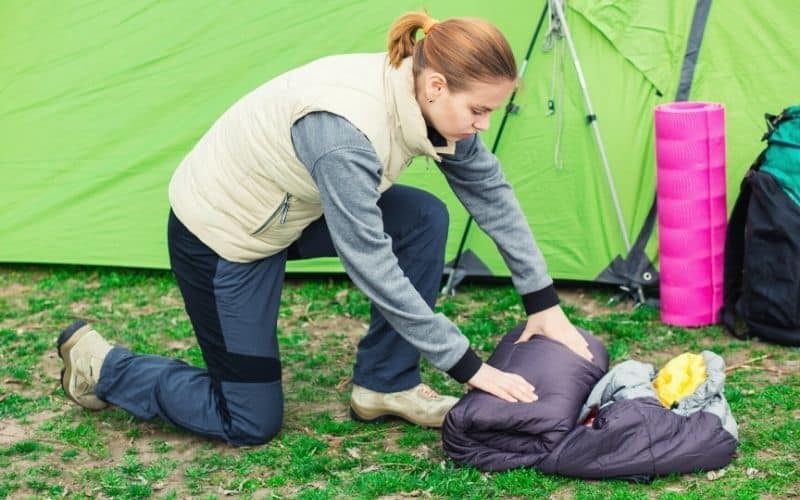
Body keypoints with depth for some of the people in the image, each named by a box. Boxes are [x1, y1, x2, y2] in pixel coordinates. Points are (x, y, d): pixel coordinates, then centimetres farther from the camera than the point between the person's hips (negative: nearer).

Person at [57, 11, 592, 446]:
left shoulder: (427, 99, -14)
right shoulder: (344, 132, -38)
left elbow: (492, 193, -2)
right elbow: (371, 265, -34)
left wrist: (544, 302, -2)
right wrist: (468, 364, -27)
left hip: (289, 210, 8)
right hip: (218, 234, -8)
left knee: (424, 219, -10)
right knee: (251, 424, 1)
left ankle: (385, 385, 4)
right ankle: (99, 364, 17)